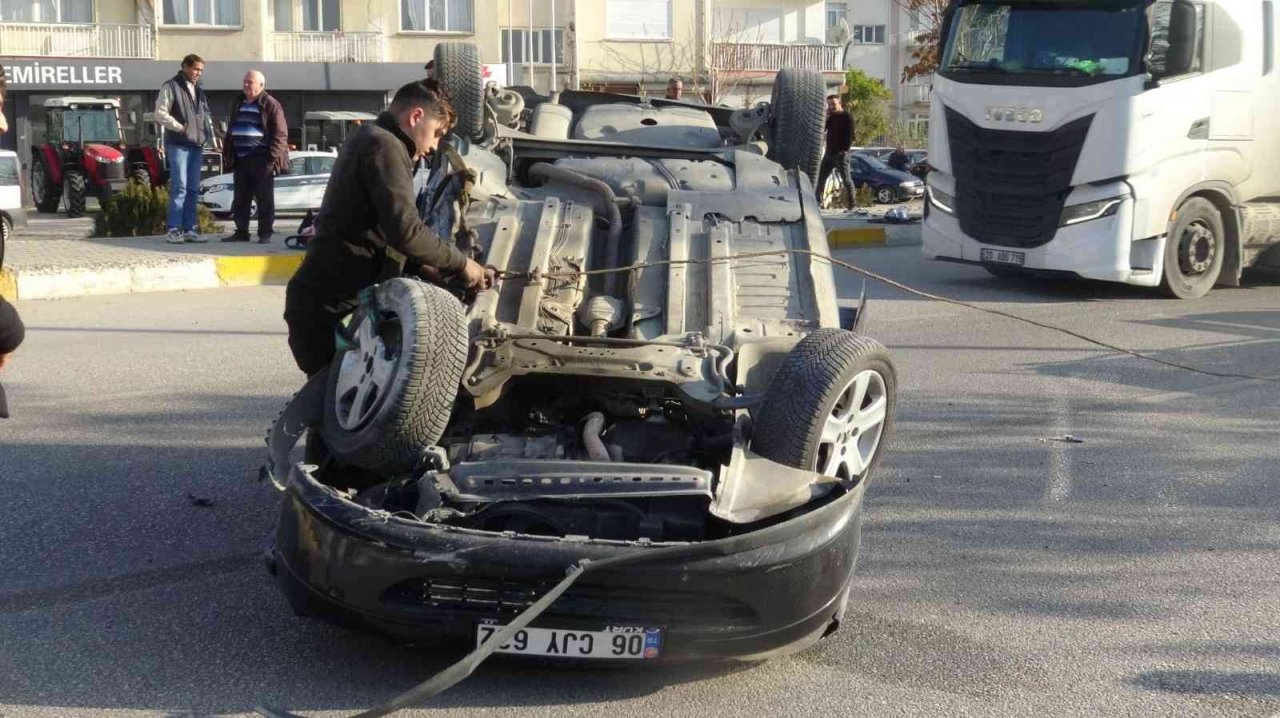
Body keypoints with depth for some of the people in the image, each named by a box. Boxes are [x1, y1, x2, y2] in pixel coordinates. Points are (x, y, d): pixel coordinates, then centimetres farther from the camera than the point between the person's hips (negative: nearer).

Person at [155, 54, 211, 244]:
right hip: (178, 144, -7)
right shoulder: (171, 86, -4)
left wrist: (206, 132, 10)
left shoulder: (199, 89, 18)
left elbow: (205, 113, 27)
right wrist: (180, 127, -14)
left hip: (197, 145, 7)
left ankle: (189, 229, 12)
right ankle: (174, 230, -7)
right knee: (179, 187, -10)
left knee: (193, 189, 8)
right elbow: (160, 113, -9)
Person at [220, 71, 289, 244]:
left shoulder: (270, 105, -5)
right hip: (240, 160, 7)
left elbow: (280, 134, -9)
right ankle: (241, 232, 16)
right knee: (240, 199, 9)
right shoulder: (238, 104, 17)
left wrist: (272, 157, -17)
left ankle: (265, 234, 3)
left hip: (260, 160, -7)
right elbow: (231, 130, 24)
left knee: (264, 200, -1)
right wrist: (227, 154, 15)